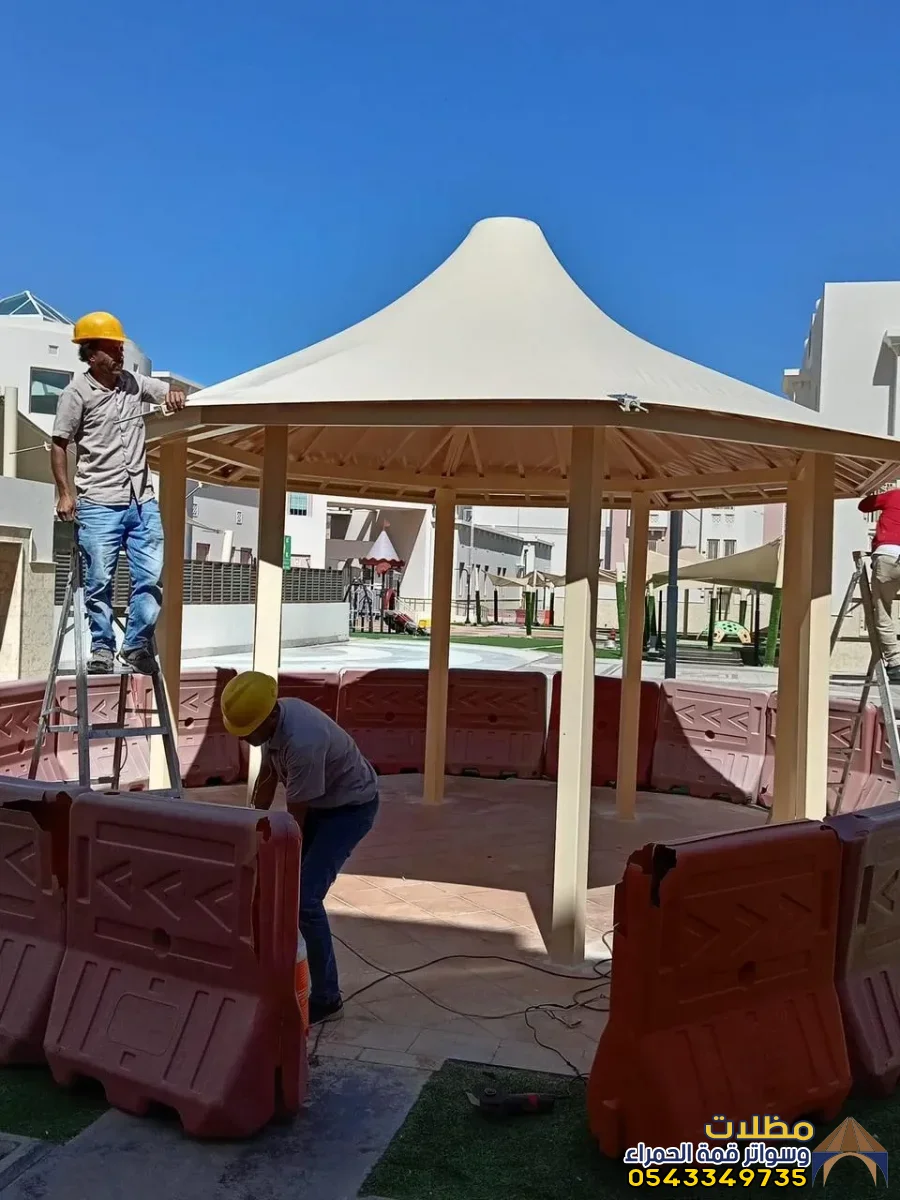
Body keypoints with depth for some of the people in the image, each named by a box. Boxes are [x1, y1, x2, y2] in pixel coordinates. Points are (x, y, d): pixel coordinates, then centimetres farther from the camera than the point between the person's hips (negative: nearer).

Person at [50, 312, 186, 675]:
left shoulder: (134, 382, 10)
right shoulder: (77, 393, -4)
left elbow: (169, 393, 23)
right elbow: (58, 444, -3)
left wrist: (175, 396, -2)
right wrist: (64, 492, -10)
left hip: (143, 502, 4)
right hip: (99, 506, -4)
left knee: (150, 577, 0)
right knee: (99, 582, 1)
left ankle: (137, 645, 11)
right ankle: (102, 648, 15)